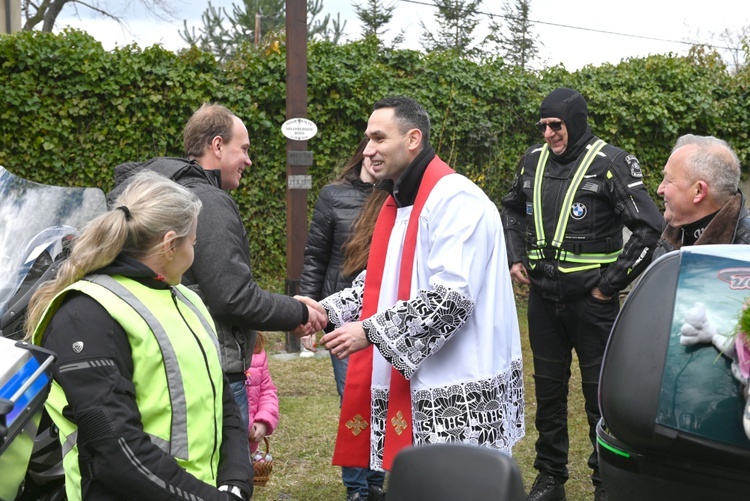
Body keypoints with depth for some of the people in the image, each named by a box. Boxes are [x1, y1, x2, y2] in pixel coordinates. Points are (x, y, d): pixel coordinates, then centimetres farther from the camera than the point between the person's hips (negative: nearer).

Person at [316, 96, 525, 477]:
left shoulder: (455, 199, -16)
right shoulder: (399, 201, 15)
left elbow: (450, 296, -24)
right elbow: (383, 281, 20)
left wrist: (370, 332, -21)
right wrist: (326, 310, 5)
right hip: (412, 384, 9)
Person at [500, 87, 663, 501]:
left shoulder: (610, 164, -11)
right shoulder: (533, 160, 5)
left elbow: (649, 228, -14)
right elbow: (512, 210, 23)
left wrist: (611, 284, -13)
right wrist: (515, 257, 10)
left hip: (591, 300, -5)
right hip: (543, 297, 5)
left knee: (600, 391, 6)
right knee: (548, 389, 14)